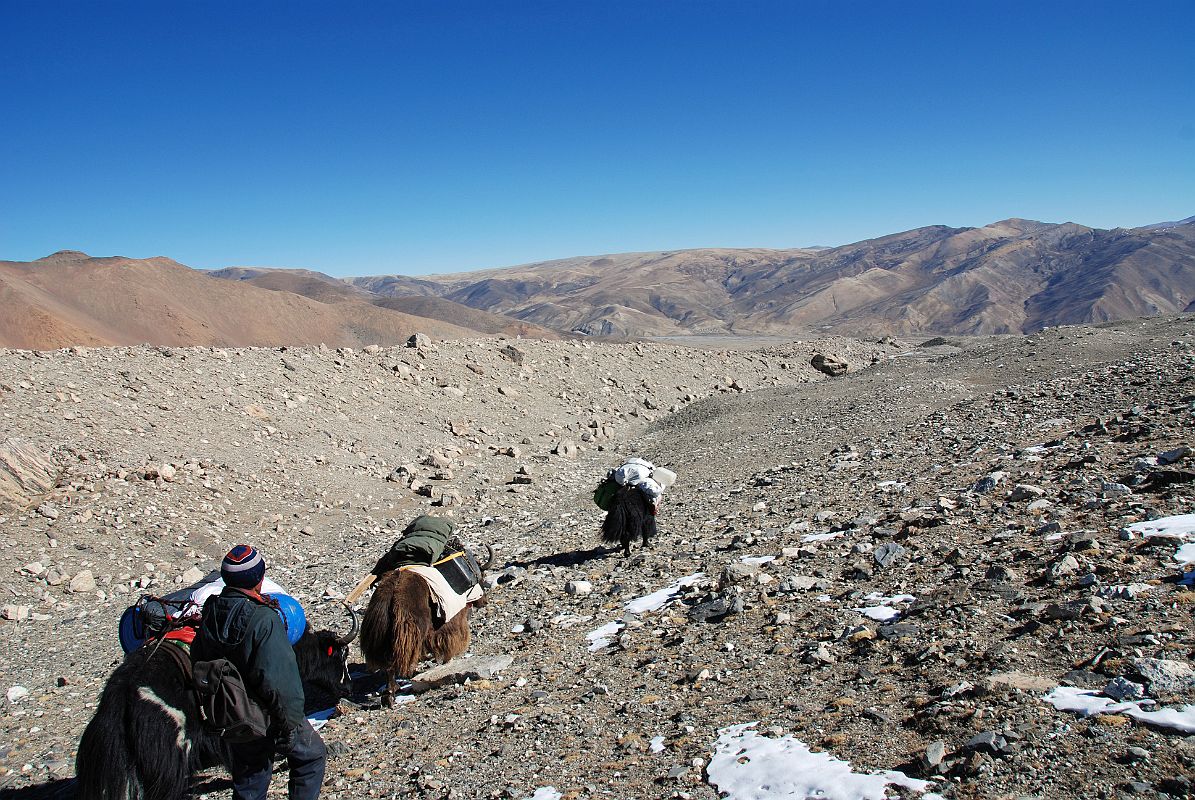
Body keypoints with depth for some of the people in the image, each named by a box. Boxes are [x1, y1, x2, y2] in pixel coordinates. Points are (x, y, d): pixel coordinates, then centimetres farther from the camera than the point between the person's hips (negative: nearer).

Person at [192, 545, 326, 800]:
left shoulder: (210, 613, -5)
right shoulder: (263, 619, -27)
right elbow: (277, 681, -29)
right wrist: (290, 721, -17)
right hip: (267, 718, -6)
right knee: (312, 755, 18)